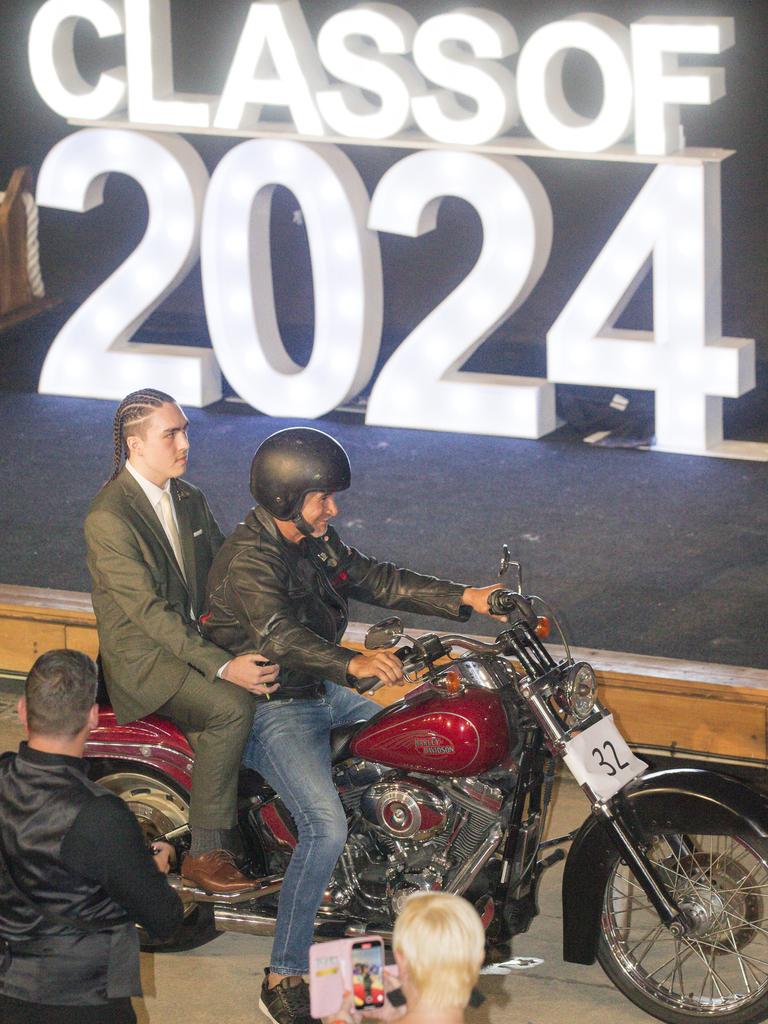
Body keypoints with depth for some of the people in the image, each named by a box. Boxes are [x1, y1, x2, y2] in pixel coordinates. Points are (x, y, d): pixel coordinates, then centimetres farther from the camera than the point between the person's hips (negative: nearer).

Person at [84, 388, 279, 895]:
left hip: (199, 639, 8)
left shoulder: (190, 499, 8)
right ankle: (206, 853, -21)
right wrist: (221, 666, -31)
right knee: (232, 707, -29)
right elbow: (150, 611, -23)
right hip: (143, 658, -8)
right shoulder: (108, 519, -18)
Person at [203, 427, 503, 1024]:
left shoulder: (316, 541, 7)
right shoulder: (248, 560, -22)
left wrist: (463, 599, 2)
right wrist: (353, 665, -53)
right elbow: (279, 635, -37)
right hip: (270, 706, -10)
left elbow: (376, 581, 13)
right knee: (327, 827, -28)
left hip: (324, 689, 10)